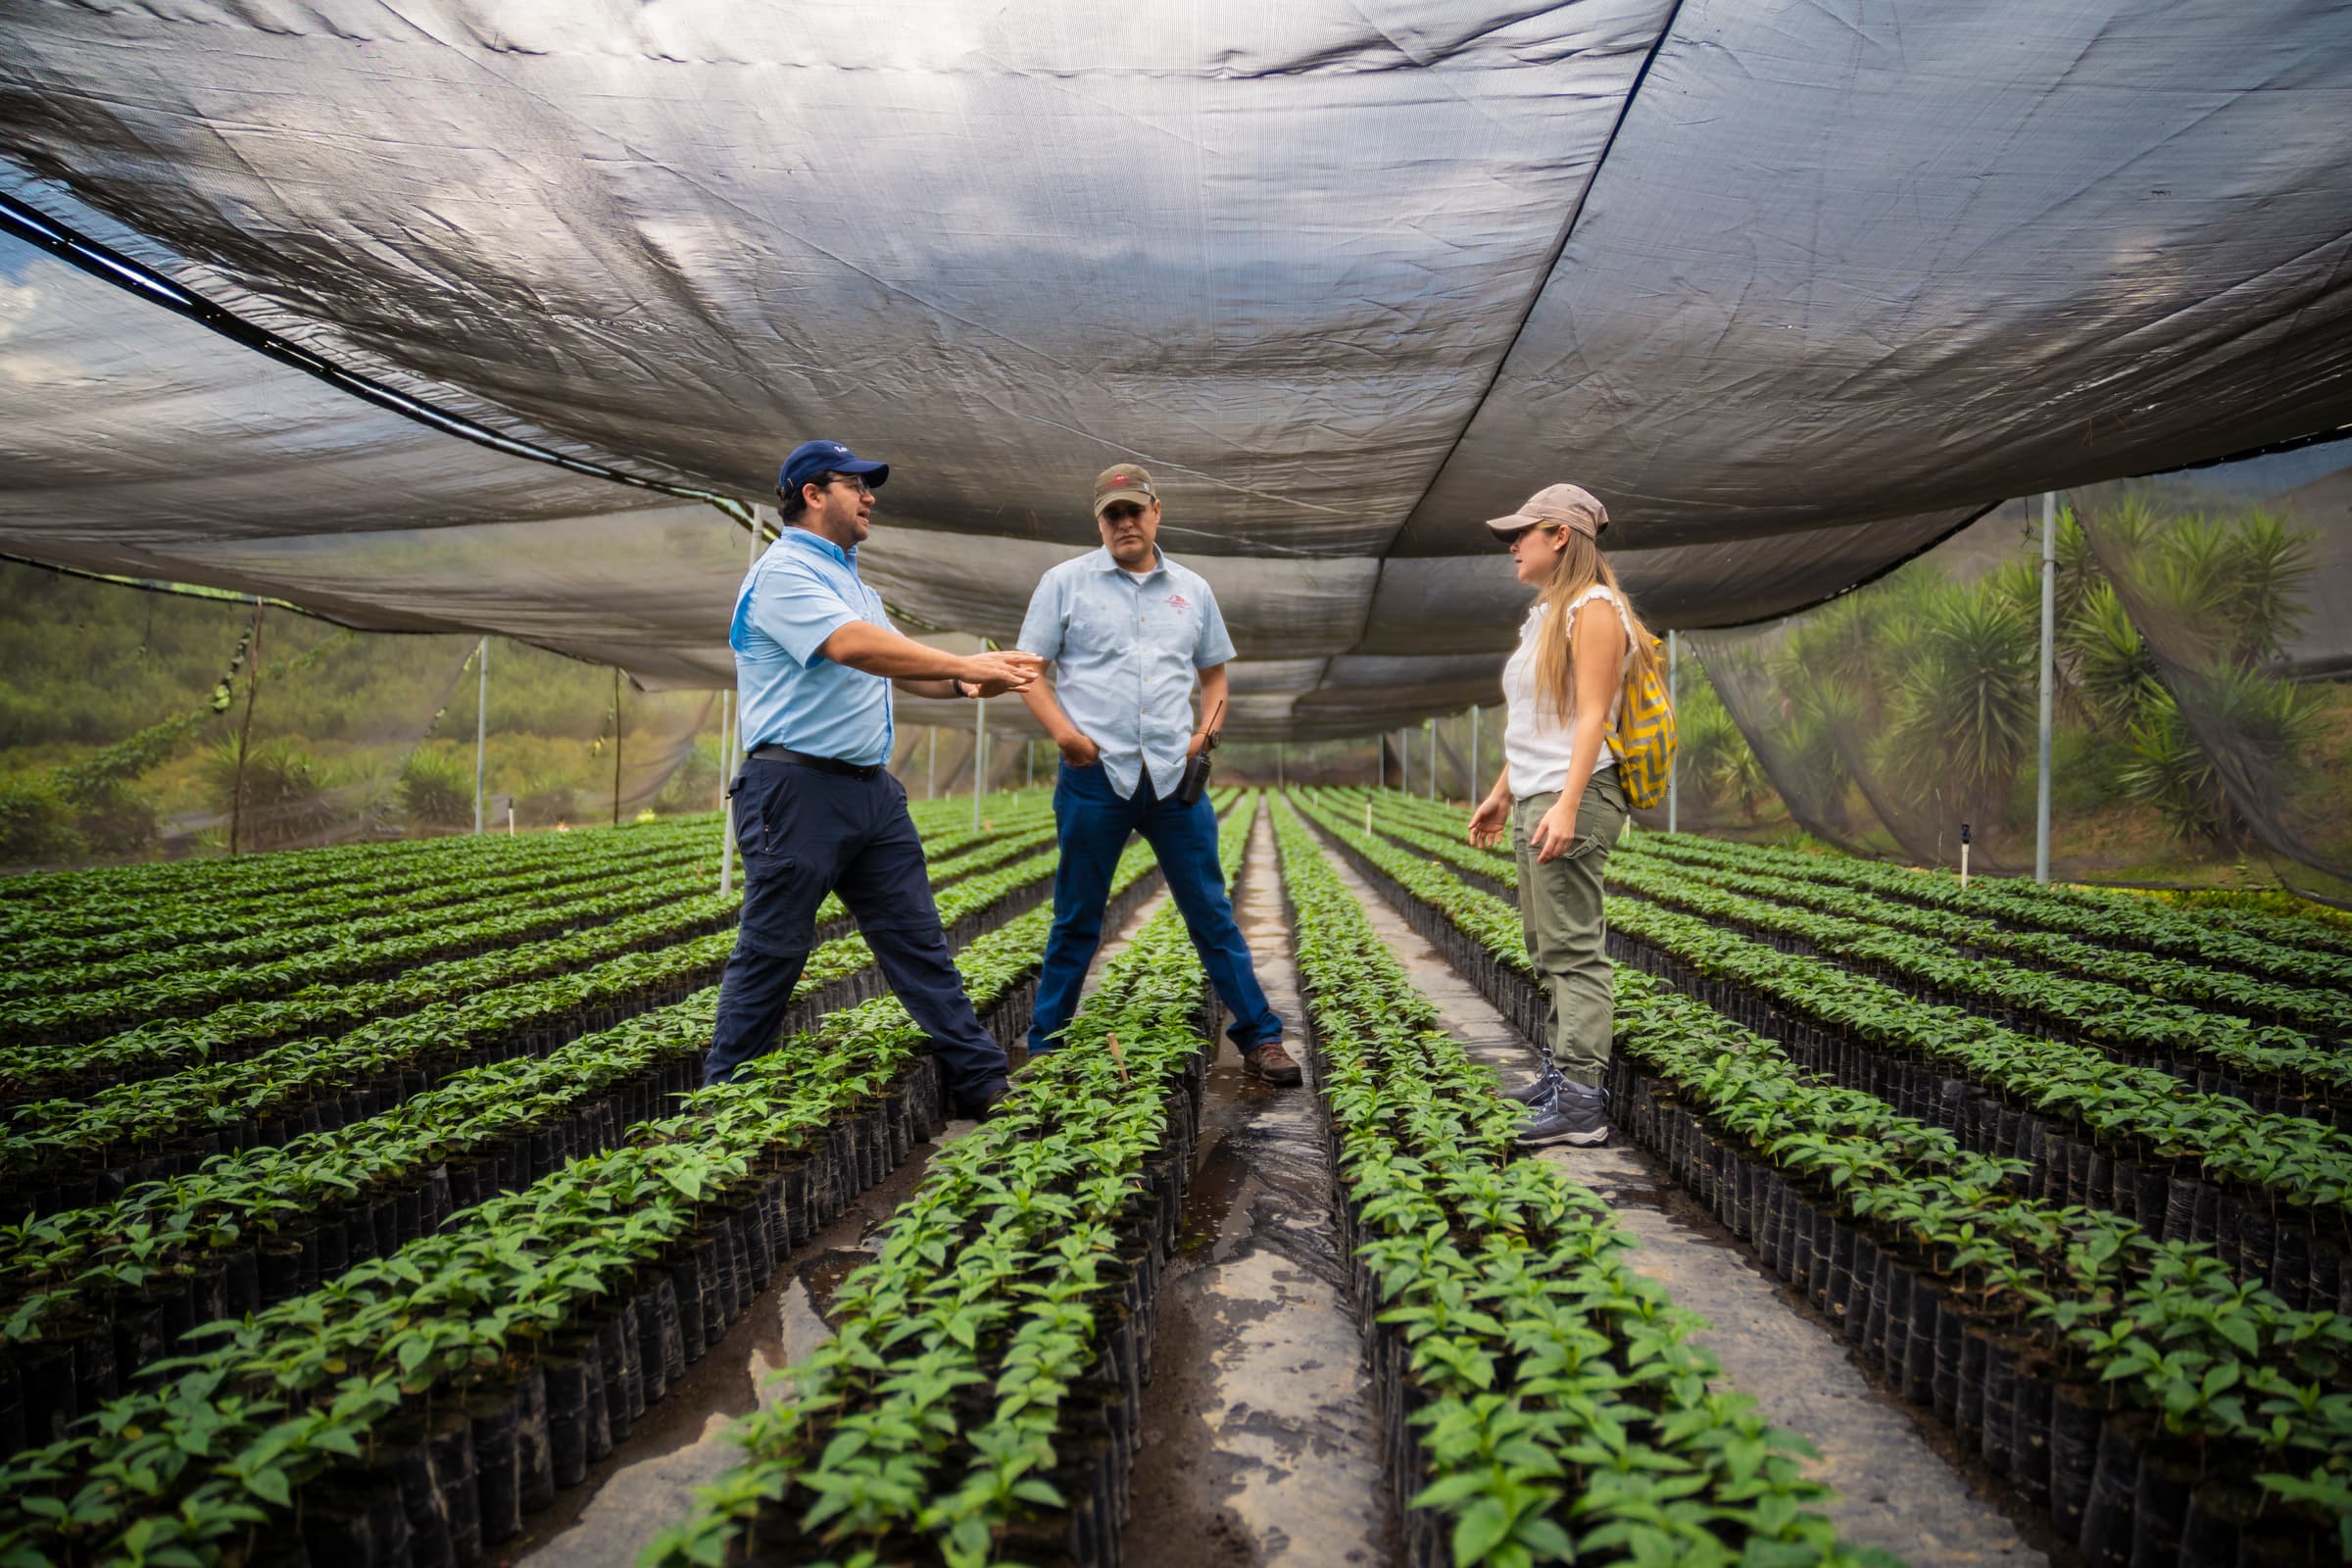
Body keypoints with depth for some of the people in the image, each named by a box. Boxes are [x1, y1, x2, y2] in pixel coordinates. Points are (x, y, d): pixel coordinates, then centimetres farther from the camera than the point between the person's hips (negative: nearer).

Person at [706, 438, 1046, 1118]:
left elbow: (898, 666, 21)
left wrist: (966, 685, 1)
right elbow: (856, 647, -25)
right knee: (771, 955, 0)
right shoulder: (783, 572, -10)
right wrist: (965, 664, -23)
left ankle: (981, 1081, 12)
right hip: (798, 789, -9)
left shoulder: (852, 582, 21)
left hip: (872, 789, 9)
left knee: (918, 941, 8)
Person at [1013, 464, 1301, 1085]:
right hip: (1096, 776, -2)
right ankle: (1044, 1049, 19)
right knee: (1077, 921, 6)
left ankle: (1260, 1039, 13)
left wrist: (1205, 732, 4)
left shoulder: (1191, 589, 13)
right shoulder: (1065, 582, 4)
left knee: (1212, 913, 5)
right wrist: (1063, 731, -14)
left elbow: (1215, 672, 22)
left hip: (1174, 777, 2)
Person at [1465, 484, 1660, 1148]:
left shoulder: (1593, 609, -9)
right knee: (1548, 947, 14)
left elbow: (1591, 717, -18)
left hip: (1573, 799, -10)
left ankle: (1580, 1102, -8)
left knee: (1572, 949, -10)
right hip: (1534, 799, 10)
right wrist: (1501, 793, 22)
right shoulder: (1544, 615, 20)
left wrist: (1566, 806, -25)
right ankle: (1564, 1068, 23)